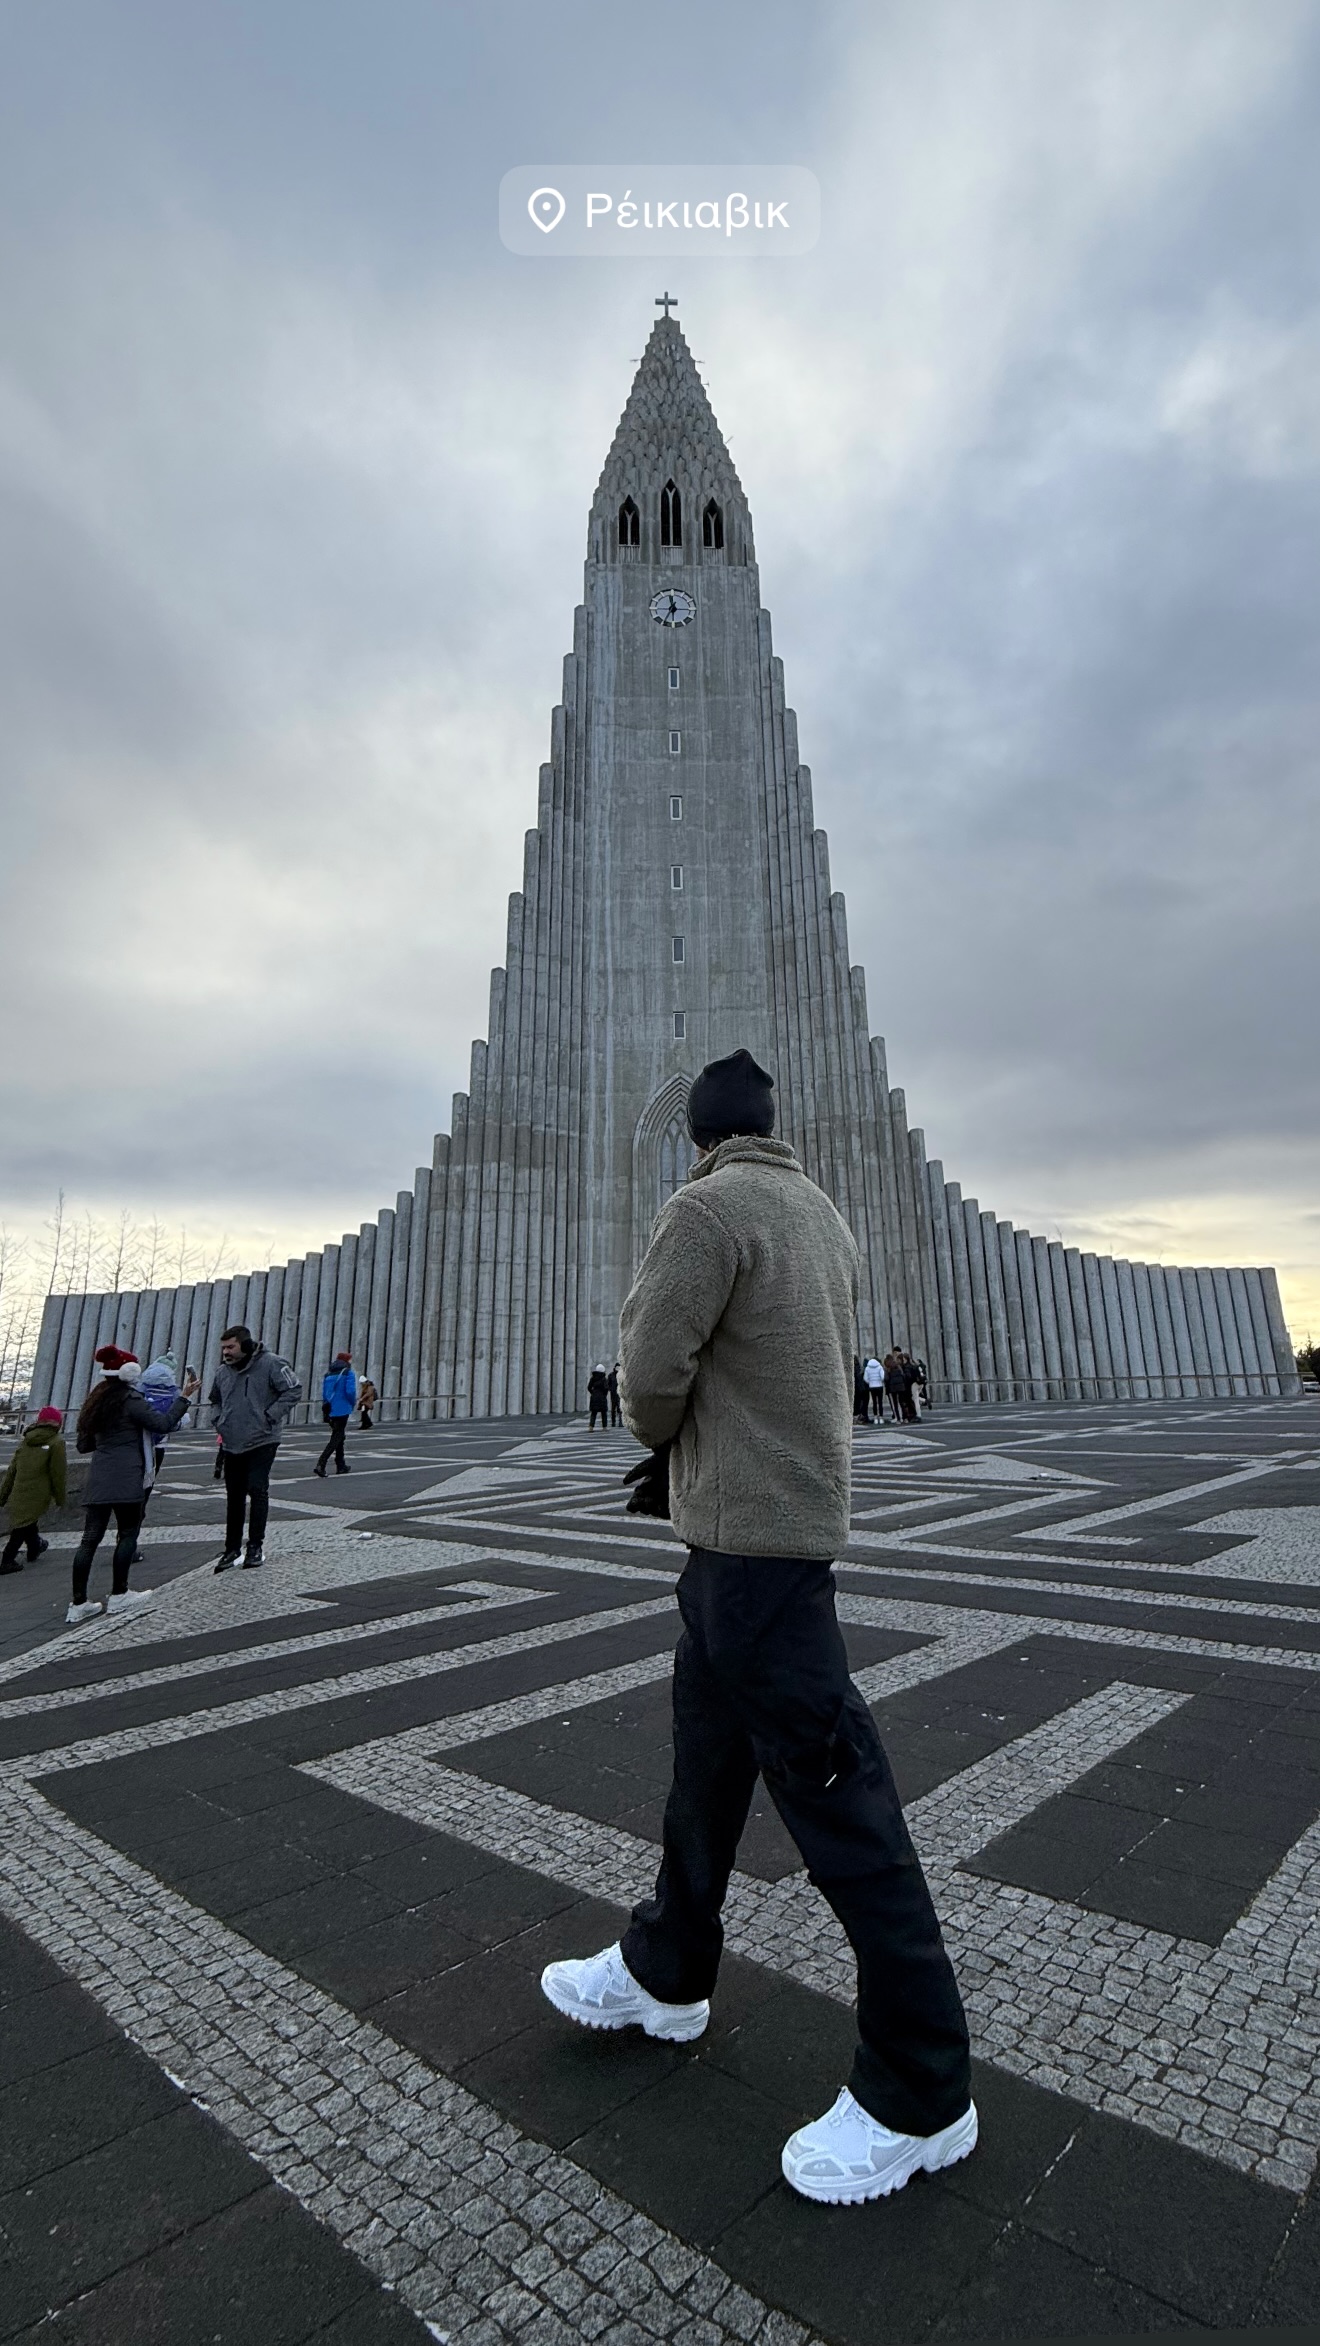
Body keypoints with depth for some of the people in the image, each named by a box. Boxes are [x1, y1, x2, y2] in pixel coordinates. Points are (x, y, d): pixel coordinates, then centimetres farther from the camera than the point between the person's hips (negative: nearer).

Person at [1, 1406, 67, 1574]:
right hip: (37, 1495, -7)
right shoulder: (56, 1441, -7)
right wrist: (60, 1497, 0)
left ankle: (34, 1548, 43)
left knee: (26, 1522, 23)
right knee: (26, 1525, 3)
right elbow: (59, 1473, -8)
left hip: (18, 1494, 7)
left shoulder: (26, 1440, 13)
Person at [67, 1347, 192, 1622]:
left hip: (98, 1477, 7)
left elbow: (84, 1445, 20)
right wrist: (183, 1397, -5)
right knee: (128, 1533, 5)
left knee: (91, 1537, 6)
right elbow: (164, 1423, -13)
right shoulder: (131, 1400, -9)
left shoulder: (96, 1401, 15)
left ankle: (79, 1602, 7)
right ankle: (118, 1595, 9)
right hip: (126, 1478, -7)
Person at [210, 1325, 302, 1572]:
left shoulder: (270, 1364, -12)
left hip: (262, 1442, -6)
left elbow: (294, 1390, -14)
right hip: (231, 1444, 6)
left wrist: (270, 1417, -17)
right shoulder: (223, 1372, 7)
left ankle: (255, 1546, 5)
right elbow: (215, 1400, 24)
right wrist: (218, 1422, 7)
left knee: (257, 1489, -8)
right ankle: (232, 1549, 22)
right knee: (234, 1496, 12)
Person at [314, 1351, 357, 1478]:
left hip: (329, 1412, 7)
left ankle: (341, 1466, 24)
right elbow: (350, 1391, -17)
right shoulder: (348, 1374, -7)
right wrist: (353, 1404, 0)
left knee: (339, 1436, 19)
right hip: (342, 1411, -7)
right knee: (336, 1438, -4)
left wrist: (325, 1408, 19)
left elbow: (324, 1393, 12)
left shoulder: (328, 1374, 12)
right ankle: (320, 1465, -17)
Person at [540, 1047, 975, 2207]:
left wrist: (663, 1435, 5)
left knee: (829, 1788, 3)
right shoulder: (825, 1214, 9)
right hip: (790, 1511, 9)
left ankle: (921, 2090, 20)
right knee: (707, 1755, 21)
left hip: (752, 1534, -9)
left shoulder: (707, 1208, -17)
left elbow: (650, 1377, -19)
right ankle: (666, 1973, 40)